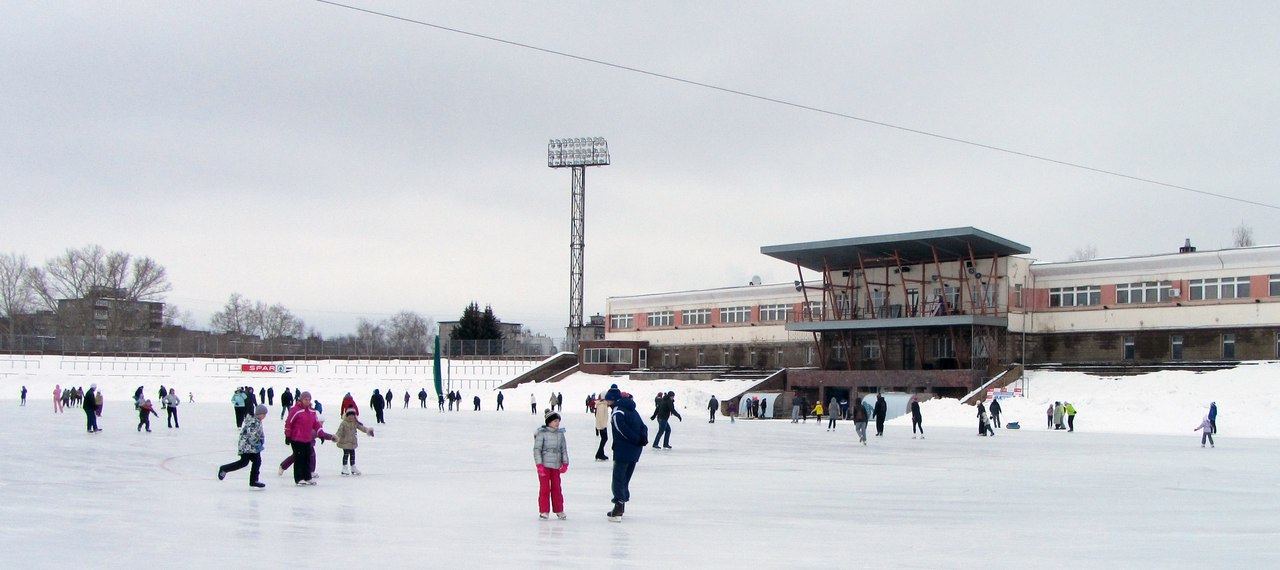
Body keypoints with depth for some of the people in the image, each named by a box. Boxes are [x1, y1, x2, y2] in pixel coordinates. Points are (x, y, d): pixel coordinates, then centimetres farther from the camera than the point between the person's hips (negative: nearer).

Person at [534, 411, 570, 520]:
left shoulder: (560, 434, 5)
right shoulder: (542, 433, -9)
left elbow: (564, 449, 11)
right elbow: (537, 449, -9)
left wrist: (565, 463, 5)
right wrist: (539, 465, -14)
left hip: (556, 466, 4)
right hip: (544, 465, -4)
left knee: (556, 488, 8)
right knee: (545, 488, 1)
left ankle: (559, 510, 17)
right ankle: (544, 511, 9)